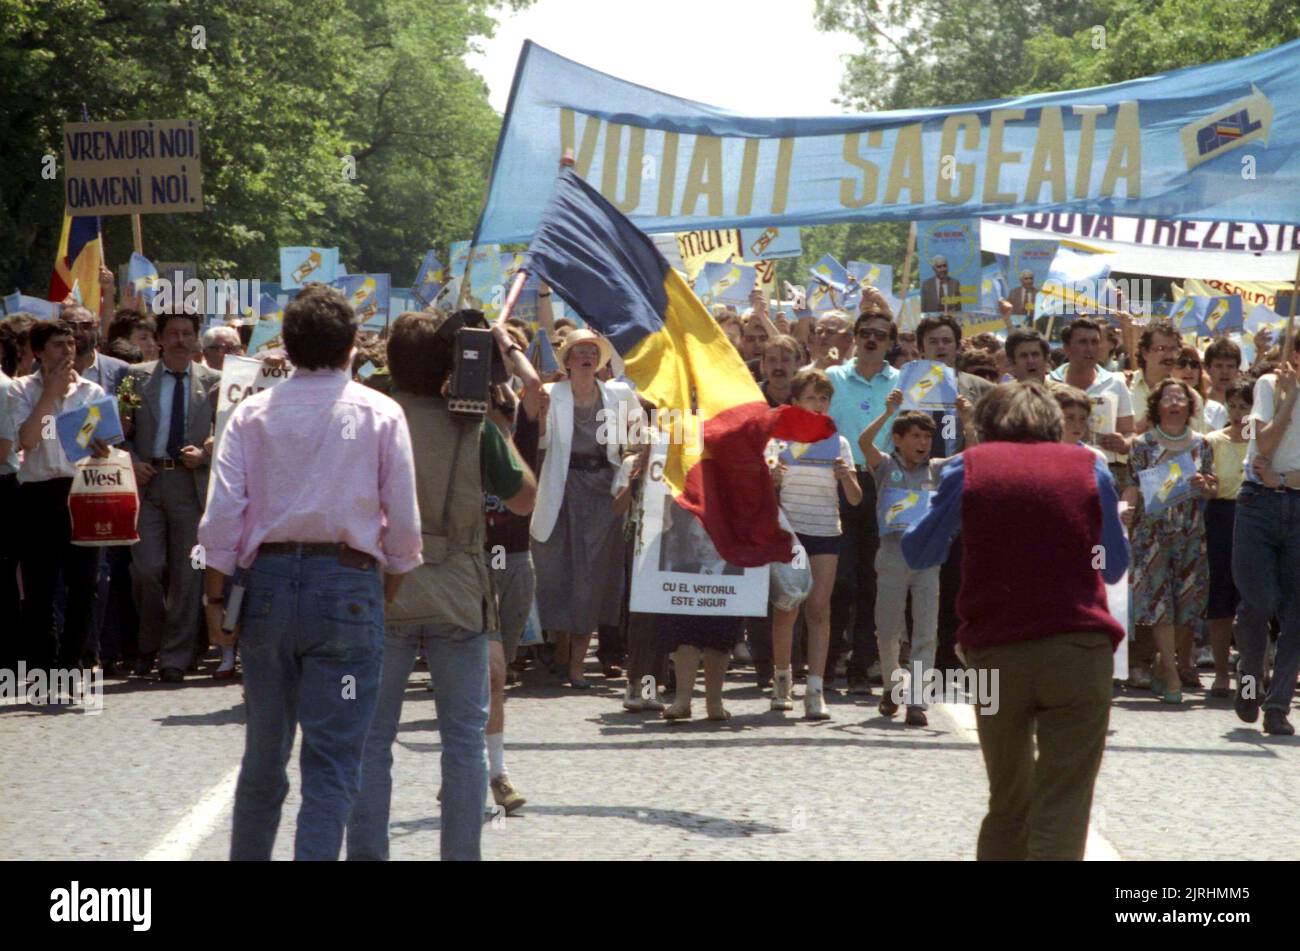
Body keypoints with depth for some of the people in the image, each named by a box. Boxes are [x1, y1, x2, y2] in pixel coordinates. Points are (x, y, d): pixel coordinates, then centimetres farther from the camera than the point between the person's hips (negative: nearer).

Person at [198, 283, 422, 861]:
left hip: (267, 580, 3)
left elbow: (222, 516, -2)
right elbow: (404, 522, -2)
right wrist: (390, 593, 11)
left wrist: (215, 597, 6)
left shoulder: (252, 414, 4)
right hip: (347, 581, -3)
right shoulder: (380, 414, 1)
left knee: (264, 753, 16)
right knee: (333, 762, -2)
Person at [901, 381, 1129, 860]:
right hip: (1079, 649, -1)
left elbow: (917, 553, 15)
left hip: (996, 653, 2)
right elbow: (1114, 568, 17)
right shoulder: (1088, 468, 8)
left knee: (1008, 803, 18)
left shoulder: (969, 467, 6)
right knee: (1063, 810, -5)